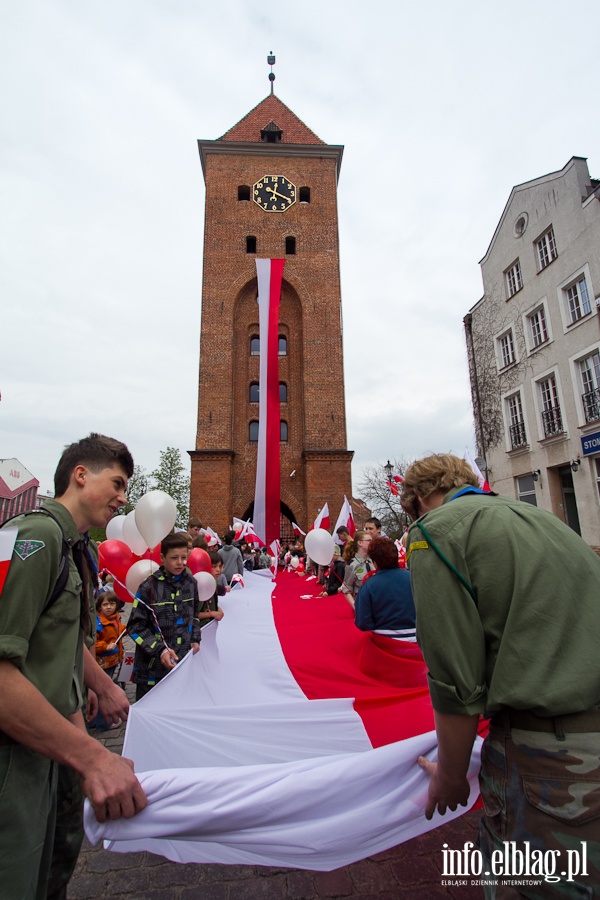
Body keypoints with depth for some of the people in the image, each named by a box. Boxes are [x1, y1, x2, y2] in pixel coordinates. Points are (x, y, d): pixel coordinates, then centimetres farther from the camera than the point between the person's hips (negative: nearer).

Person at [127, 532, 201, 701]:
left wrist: (195, 639, 8)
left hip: (184, 661, 5)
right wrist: (159, 649, -18)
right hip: (152, 666, -4)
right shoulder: (149, 586, -15)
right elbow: (135, 626, -11)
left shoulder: (190, 582, 2)